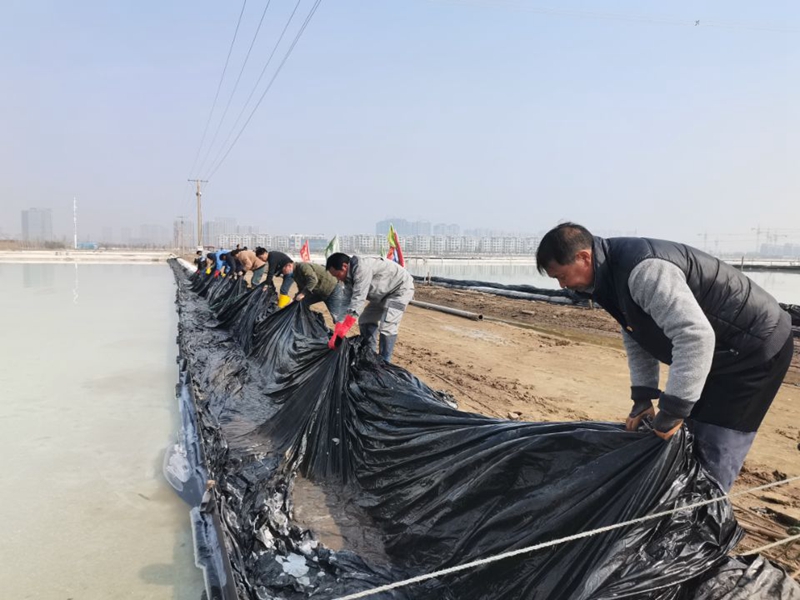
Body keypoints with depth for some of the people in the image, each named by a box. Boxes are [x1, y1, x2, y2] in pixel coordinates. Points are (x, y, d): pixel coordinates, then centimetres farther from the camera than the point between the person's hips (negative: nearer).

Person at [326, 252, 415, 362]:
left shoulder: (362, 268, -34)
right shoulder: (349, 277, -5)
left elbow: (357, 301, -38)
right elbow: (347, 304, -5)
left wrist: (339, 333, -36)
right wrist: (337, 331, -13)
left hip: (400, 288, -10)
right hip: (383, 293, 10)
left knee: (387, 326, -20)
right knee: (365, 321, 10)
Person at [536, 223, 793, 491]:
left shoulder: (643, 269, -32)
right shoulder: (612, 274, 1)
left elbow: (696, 337, -37)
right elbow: (637, 339, 11)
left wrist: (671, 413, -30)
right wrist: (643, 399, 6)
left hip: (757, 348, -9)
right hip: (720, 353, 10)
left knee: (709, 460, -9)